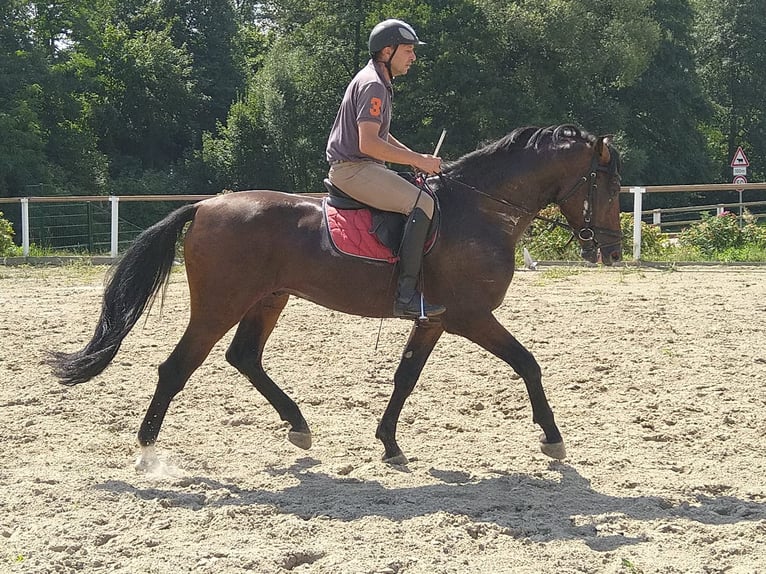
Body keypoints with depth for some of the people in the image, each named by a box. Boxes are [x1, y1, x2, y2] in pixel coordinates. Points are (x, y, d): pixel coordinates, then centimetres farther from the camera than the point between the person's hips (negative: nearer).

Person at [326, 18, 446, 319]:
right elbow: (368, 144, -24)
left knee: (421, 198, 17)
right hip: (353, 169, -11)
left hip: (358, 168, 11)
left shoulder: (378, 82, 19)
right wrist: (417, 160, -20)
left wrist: (415, 157, 15)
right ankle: (407, 294, -29)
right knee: (422, 203, -24)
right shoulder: (372, 85, -15)